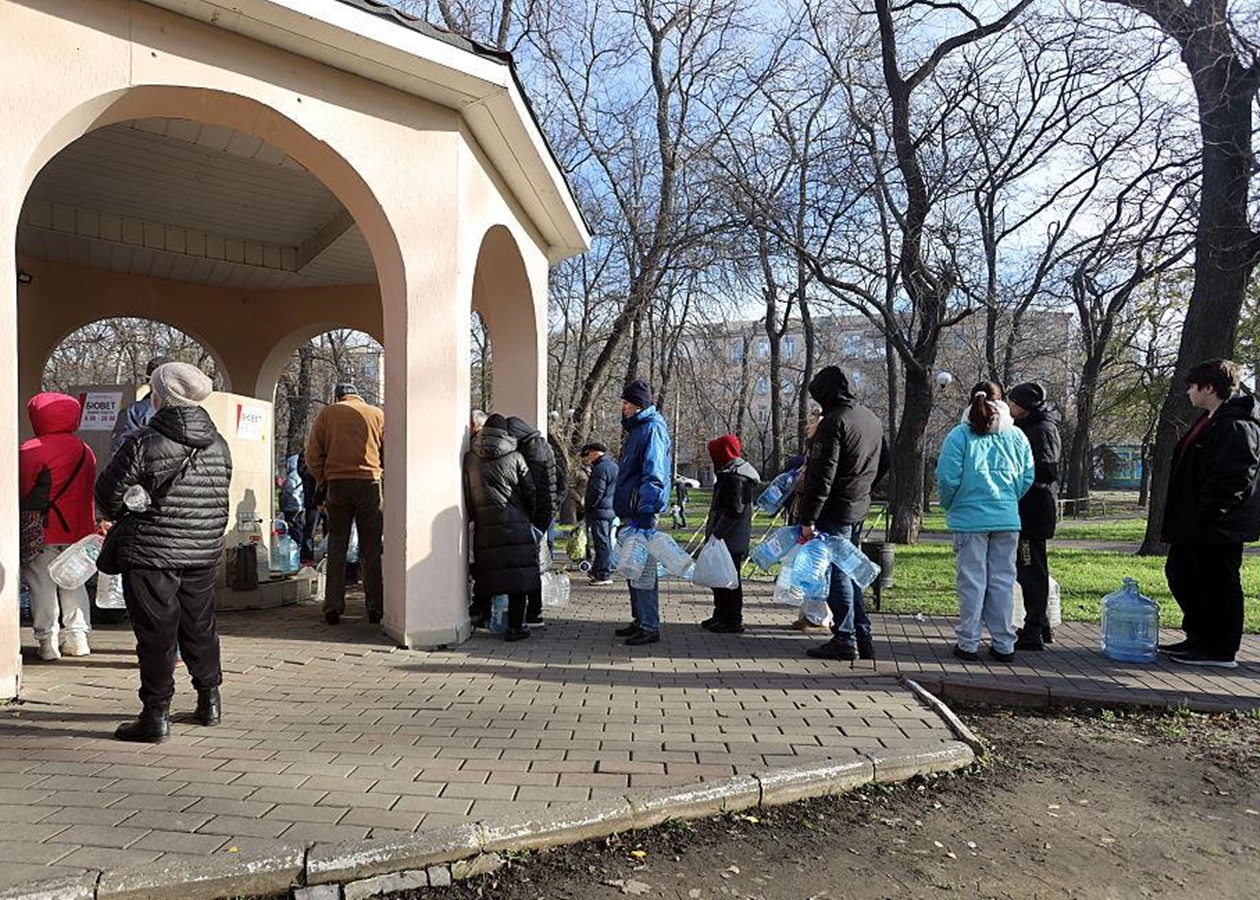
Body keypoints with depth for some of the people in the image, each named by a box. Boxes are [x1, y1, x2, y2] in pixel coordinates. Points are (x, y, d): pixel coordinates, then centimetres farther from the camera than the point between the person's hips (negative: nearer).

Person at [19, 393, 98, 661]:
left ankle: (48, 640, 4)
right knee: (73, 583, 14)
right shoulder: (85, 451, 5)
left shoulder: (29, 451, -12)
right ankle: (77, 635, 16)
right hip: (78, 529, 5)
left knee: (42, 586, 3)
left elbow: (21, 491, -9)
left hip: (42, 531, -5)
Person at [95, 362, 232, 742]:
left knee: (156, 633, 2)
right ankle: (209, 700, 29)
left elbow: (108, 490, -5)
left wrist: (120, 517, 15)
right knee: (200, 626, 18)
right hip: (205, 552, 5)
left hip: (151, 553, -5)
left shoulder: (144, 443, -13)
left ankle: (156, 715, 6)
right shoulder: (218, 444, 3)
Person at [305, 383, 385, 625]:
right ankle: (375, 607, 4)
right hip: (370, 483, 0)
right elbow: (388, 453, 6)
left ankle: (333, 607, 6)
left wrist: (322, 481, 13)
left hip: (337, 484, 0)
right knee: (371, 550, 5)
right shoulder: (377, 414, 8)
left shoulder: (327, 413, 8)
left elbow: (313, 454, 4)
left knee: (336, 548, 8)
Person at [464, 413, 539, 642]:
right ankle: (515, 626, -1)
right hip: (515, 526, -2)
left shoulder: (470, 458, 6)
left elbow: (466, 494, 8)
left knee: (488, 574, 12)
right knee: (518, 574, 0)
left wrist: (474, 518, 17)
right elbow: (530, 492, 5)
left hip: (484, 527, 2)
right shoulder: (515, 457, 2)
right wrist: (532, 519, 17)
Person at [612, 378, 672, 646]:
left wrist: (645, 511, -27)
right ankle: (640, 620, 25)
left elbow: (653, 475, -21)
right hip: (631, 512, 11)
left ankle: (650, 627, -2)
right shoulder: (636, 429, 20)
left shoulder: (652, 429, -12)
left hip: (642, 513, -10)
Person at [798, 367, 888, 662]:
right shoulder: (872, 419, 12)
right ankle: (863, 638, 19)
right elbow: (883, 463, 22)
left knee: (836, 574, -1)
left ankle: (845, 640, 3)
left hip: (835, 511, -9)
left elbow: (821, 475, -21)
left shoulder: (833, 422, -16)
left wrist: (808, 518, -20)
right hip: (860, 508, 9)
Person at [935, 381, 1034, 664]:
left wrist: (950, 507, 8)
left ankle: (968, 643, 8)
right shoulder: (1016, 436, 5)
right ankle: (1004, 644, 15)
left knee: (972, 581, 3)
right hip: (1007, 520, 3)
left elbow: (948, 479, -10)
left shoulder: (959, 435, -6)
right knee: (1003, 581, 9)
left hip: (970, 519, -3)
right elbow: (1027, 478, 6)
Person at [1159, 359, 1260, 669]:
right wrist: (1185, 517, 18)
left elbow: (1235, 477, -25)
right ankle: (1198, 639, 29)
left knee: (1217, 585, -1)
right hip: (1195, 525, 11)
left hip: (1218, 527, -11)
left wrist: (1207, 512, -23)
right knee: (1180, 574, 17)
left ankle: (1220, 651, 10)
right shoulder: (1210, 422, 16)